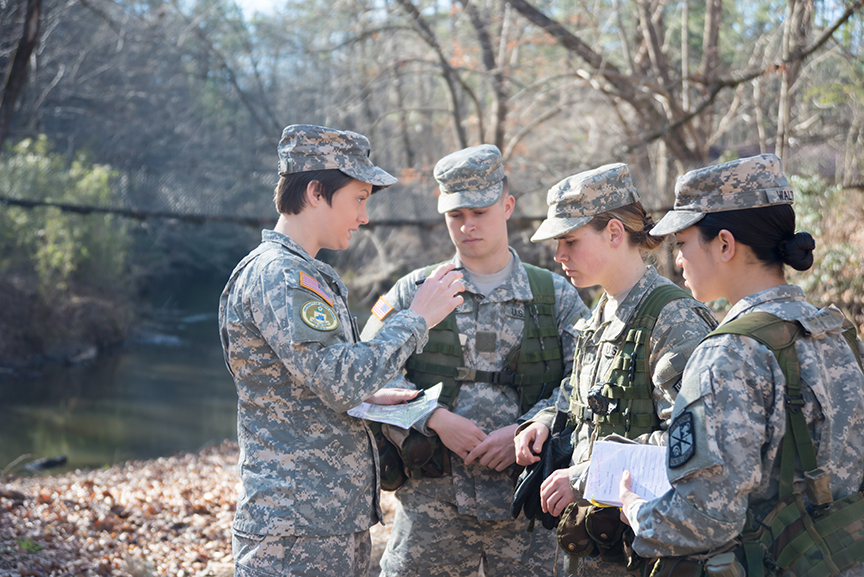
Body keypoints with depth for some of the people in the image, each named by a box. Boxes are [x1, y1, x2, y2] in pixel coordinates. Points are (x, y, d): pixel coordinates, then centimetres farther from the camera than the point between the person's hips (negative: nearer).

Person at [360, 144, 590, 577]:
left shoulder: (557, 297, 9)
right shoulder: (414, 292, 8)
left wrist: (523, 432, -13)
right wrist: (436, 418, -12)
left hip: (527, 497, 0)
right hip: (432, 496, 0)